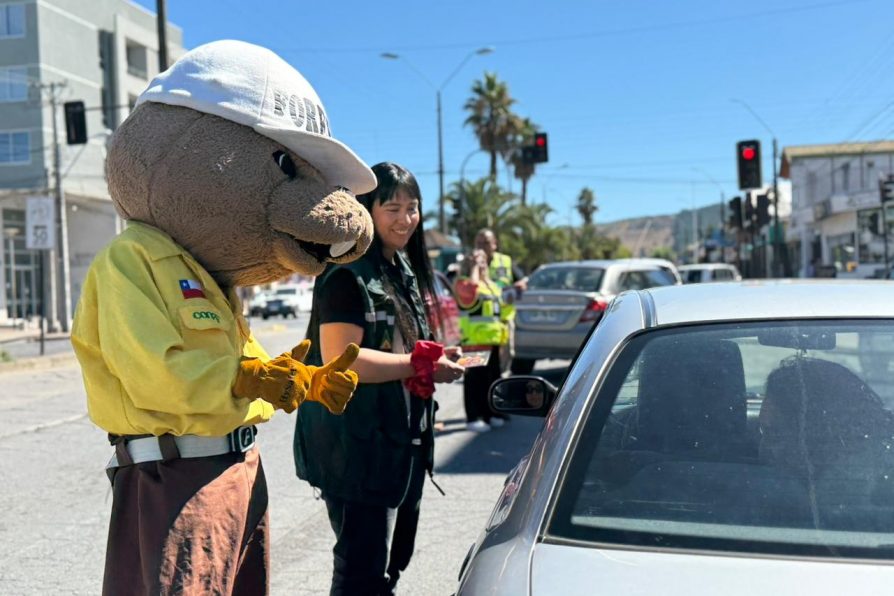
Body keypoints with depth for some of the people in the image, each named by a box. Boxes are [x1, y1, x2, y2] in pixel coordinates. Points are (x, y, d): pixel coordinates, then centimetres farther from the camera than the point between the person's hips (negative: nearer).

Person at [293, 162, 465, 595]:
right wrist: (423, 365, -21)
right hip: (356, 449, -9)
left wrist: (436, 360, 6)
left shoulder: (406, 272, 15)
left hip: (403, 444, 9)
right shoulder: (347, 274, -14)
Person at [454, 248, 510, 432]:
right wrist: (474, 266, -14)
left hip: (492, 341, 8)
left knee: (492, 378, 12)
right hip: (474, 341, -8)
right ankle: (473, 418, -4)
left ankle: (490, 414, 22)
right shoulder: (463, 283, -4)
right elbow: (472, 287, -29)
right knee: (475, 379, -8)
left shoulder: (491, 284, 22)